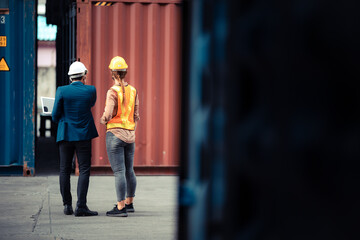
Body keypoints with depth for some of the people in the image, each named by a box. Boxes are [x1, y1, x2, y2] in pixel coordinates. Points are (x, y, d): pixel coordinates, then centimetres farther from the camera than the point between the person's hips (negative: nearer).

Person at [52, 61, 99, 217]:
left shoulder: (62, 91, -7)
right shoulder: (90, 90, -6)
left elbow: (55, 115, -2)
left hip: (65, 134, 1)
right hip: (84, 135, -1)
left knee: (65, 171, 10)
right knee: (84, 170, 0)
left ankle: (67, 205, 11)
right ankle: (81, 206, -10)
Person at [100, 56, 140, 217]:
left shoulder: (113, 92, -14)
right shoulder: (133, 91, 5)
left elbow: (107, 115, -20)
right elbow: (135, 116, 9)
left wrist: (102, 120, 2)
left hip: (115, 134, -6)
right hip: (130, 135, 7)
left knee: (119, 172, -7)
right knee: (129, 170, 16)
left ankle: (120, 208, -8)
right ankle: (129, 203, 29)